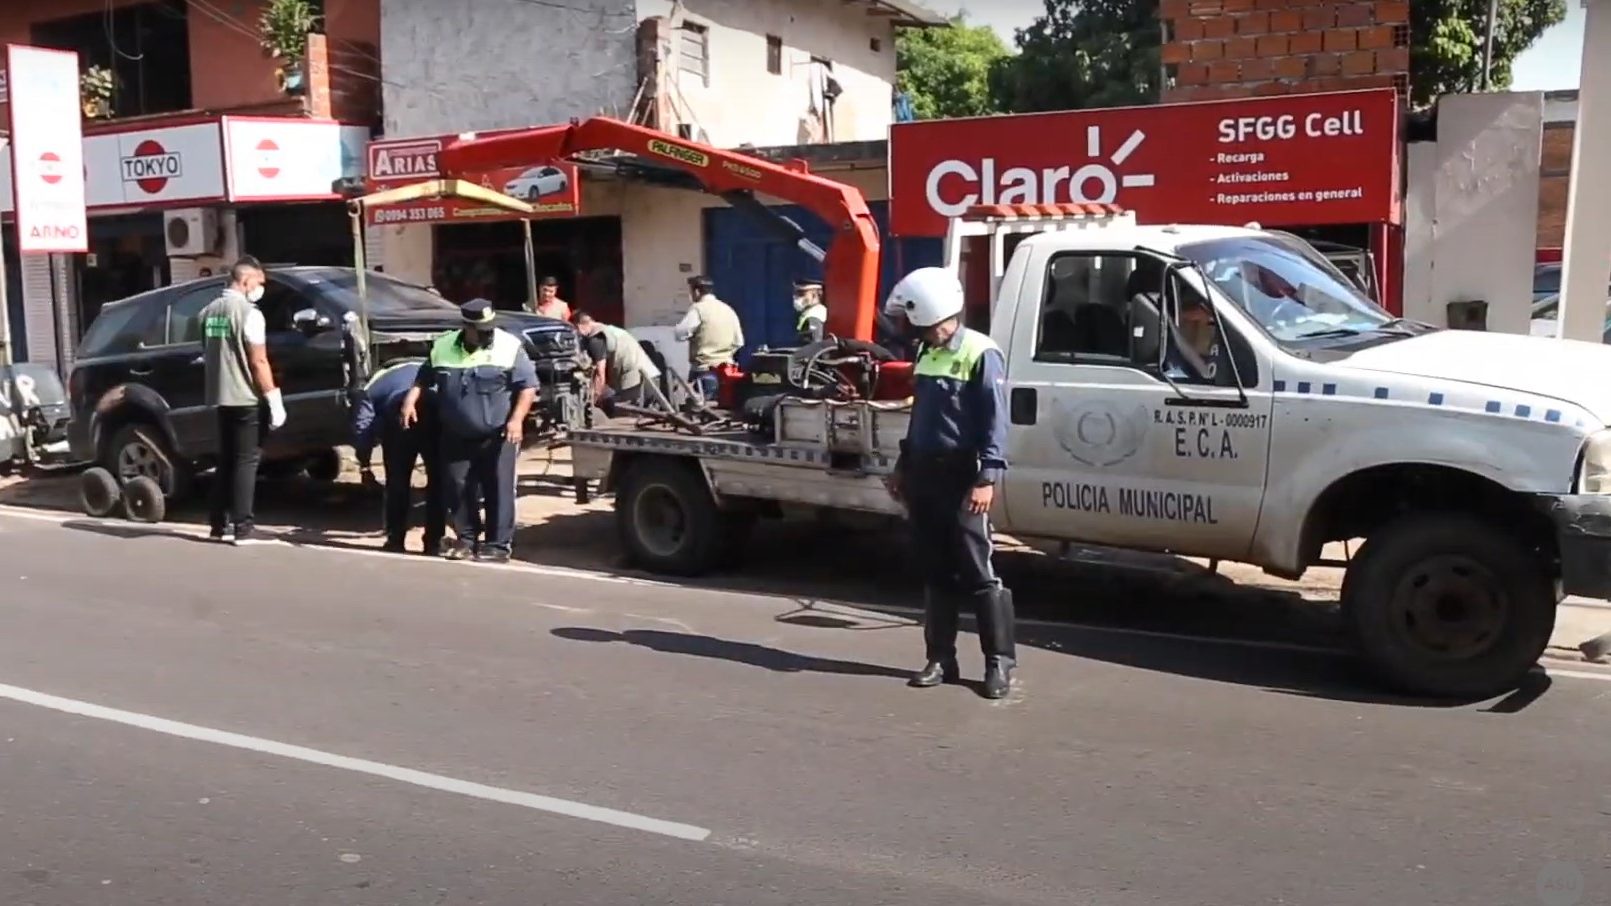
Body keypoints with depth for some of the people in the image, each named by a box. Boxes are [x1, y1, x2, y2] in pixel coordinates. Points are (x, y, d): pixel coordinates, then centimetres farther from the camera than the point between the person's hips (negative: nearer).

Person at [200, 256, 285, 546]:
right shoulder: (248, 313, -13)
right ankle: (243, 527, -4)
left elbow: (207, 355, 16)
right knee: (245, 461, -3)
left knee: (225, 460, 14)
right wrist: (275, 400, -12)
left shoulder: (209, 312, 10)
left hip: (219, 398, 7)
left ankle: (220, 524, 16)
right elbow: (258, 363, -16)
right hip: (245, 399, -7)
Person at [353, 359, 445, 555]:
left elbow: (362, 427, 20)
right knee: (438, 480, 13)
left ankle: (396, 542, 21)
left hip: (400, 415, -1)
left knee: (398, 482, 15)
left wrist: (364, 466, 24)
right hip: (437, 411, 1)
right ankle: (434, 543, 15)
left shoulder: (372, 388, 32)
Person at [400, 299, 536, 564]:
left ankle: (498, 544, 5)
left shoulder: (510, 346, -8)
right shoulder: (442, 347, 5)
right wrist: (410, 401, 3)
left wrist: (517, 418, -19)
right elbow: (423, 378, 18)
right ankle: (467, 539, 21)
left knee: (499, 490, -2)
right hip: (457, 437, 4)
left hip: (497, 436, -4)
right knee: (457, 488, 8)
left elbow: (528, 385, -9)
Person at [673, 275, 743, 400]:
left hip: (704, 370, -7)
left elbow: (680, 334, -16)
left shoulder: (698, 308, -9)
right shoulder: (729, 309, 12)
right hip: (726, 370, 7)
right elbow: (738, 342, 13)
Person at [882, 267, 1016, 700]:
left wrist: (987, 478, -22)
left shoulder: (981, 355, -11)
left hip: (962, 478, -8)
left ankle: (1000, 661, 4)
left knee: (978, 573, -4)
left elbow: (995, 423, -16)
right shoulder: (928, 355, 15)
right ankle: (940, 658, 18)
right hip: (924, 475, 8)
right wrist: (903, 465, 23)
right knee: (936, 573, 11)